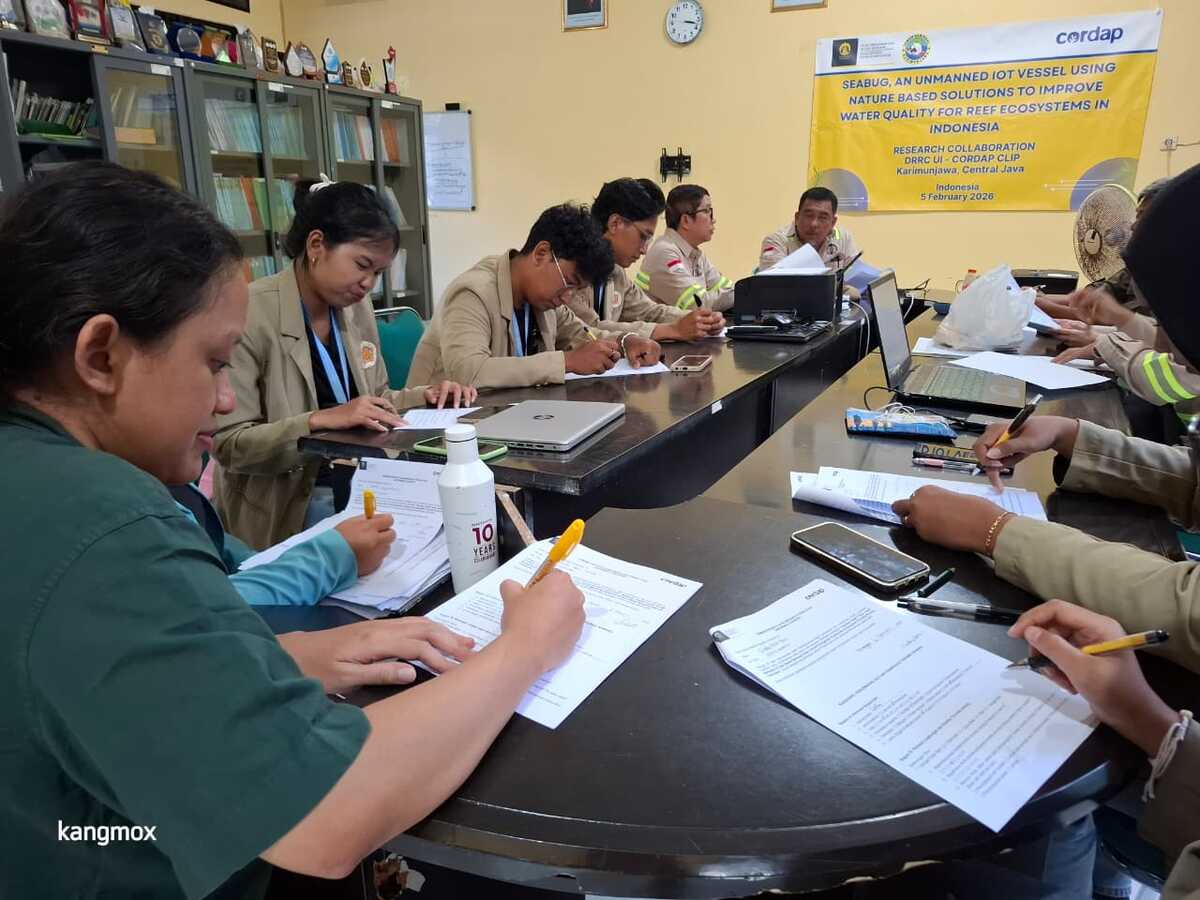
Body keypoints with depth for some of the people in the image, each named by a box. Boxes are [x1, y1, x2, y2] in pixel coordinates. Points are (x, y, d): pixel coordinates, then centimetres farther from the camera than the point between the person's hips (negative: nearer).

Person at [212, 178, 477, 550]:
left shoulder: (357, 308, 6)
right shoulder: (249, 314, -15)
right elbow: (228, 443, -17)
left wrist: (426, 396, -1)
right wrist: (322, 420, -28)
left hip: (362, 484, 7)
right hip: (288, 508, -7)